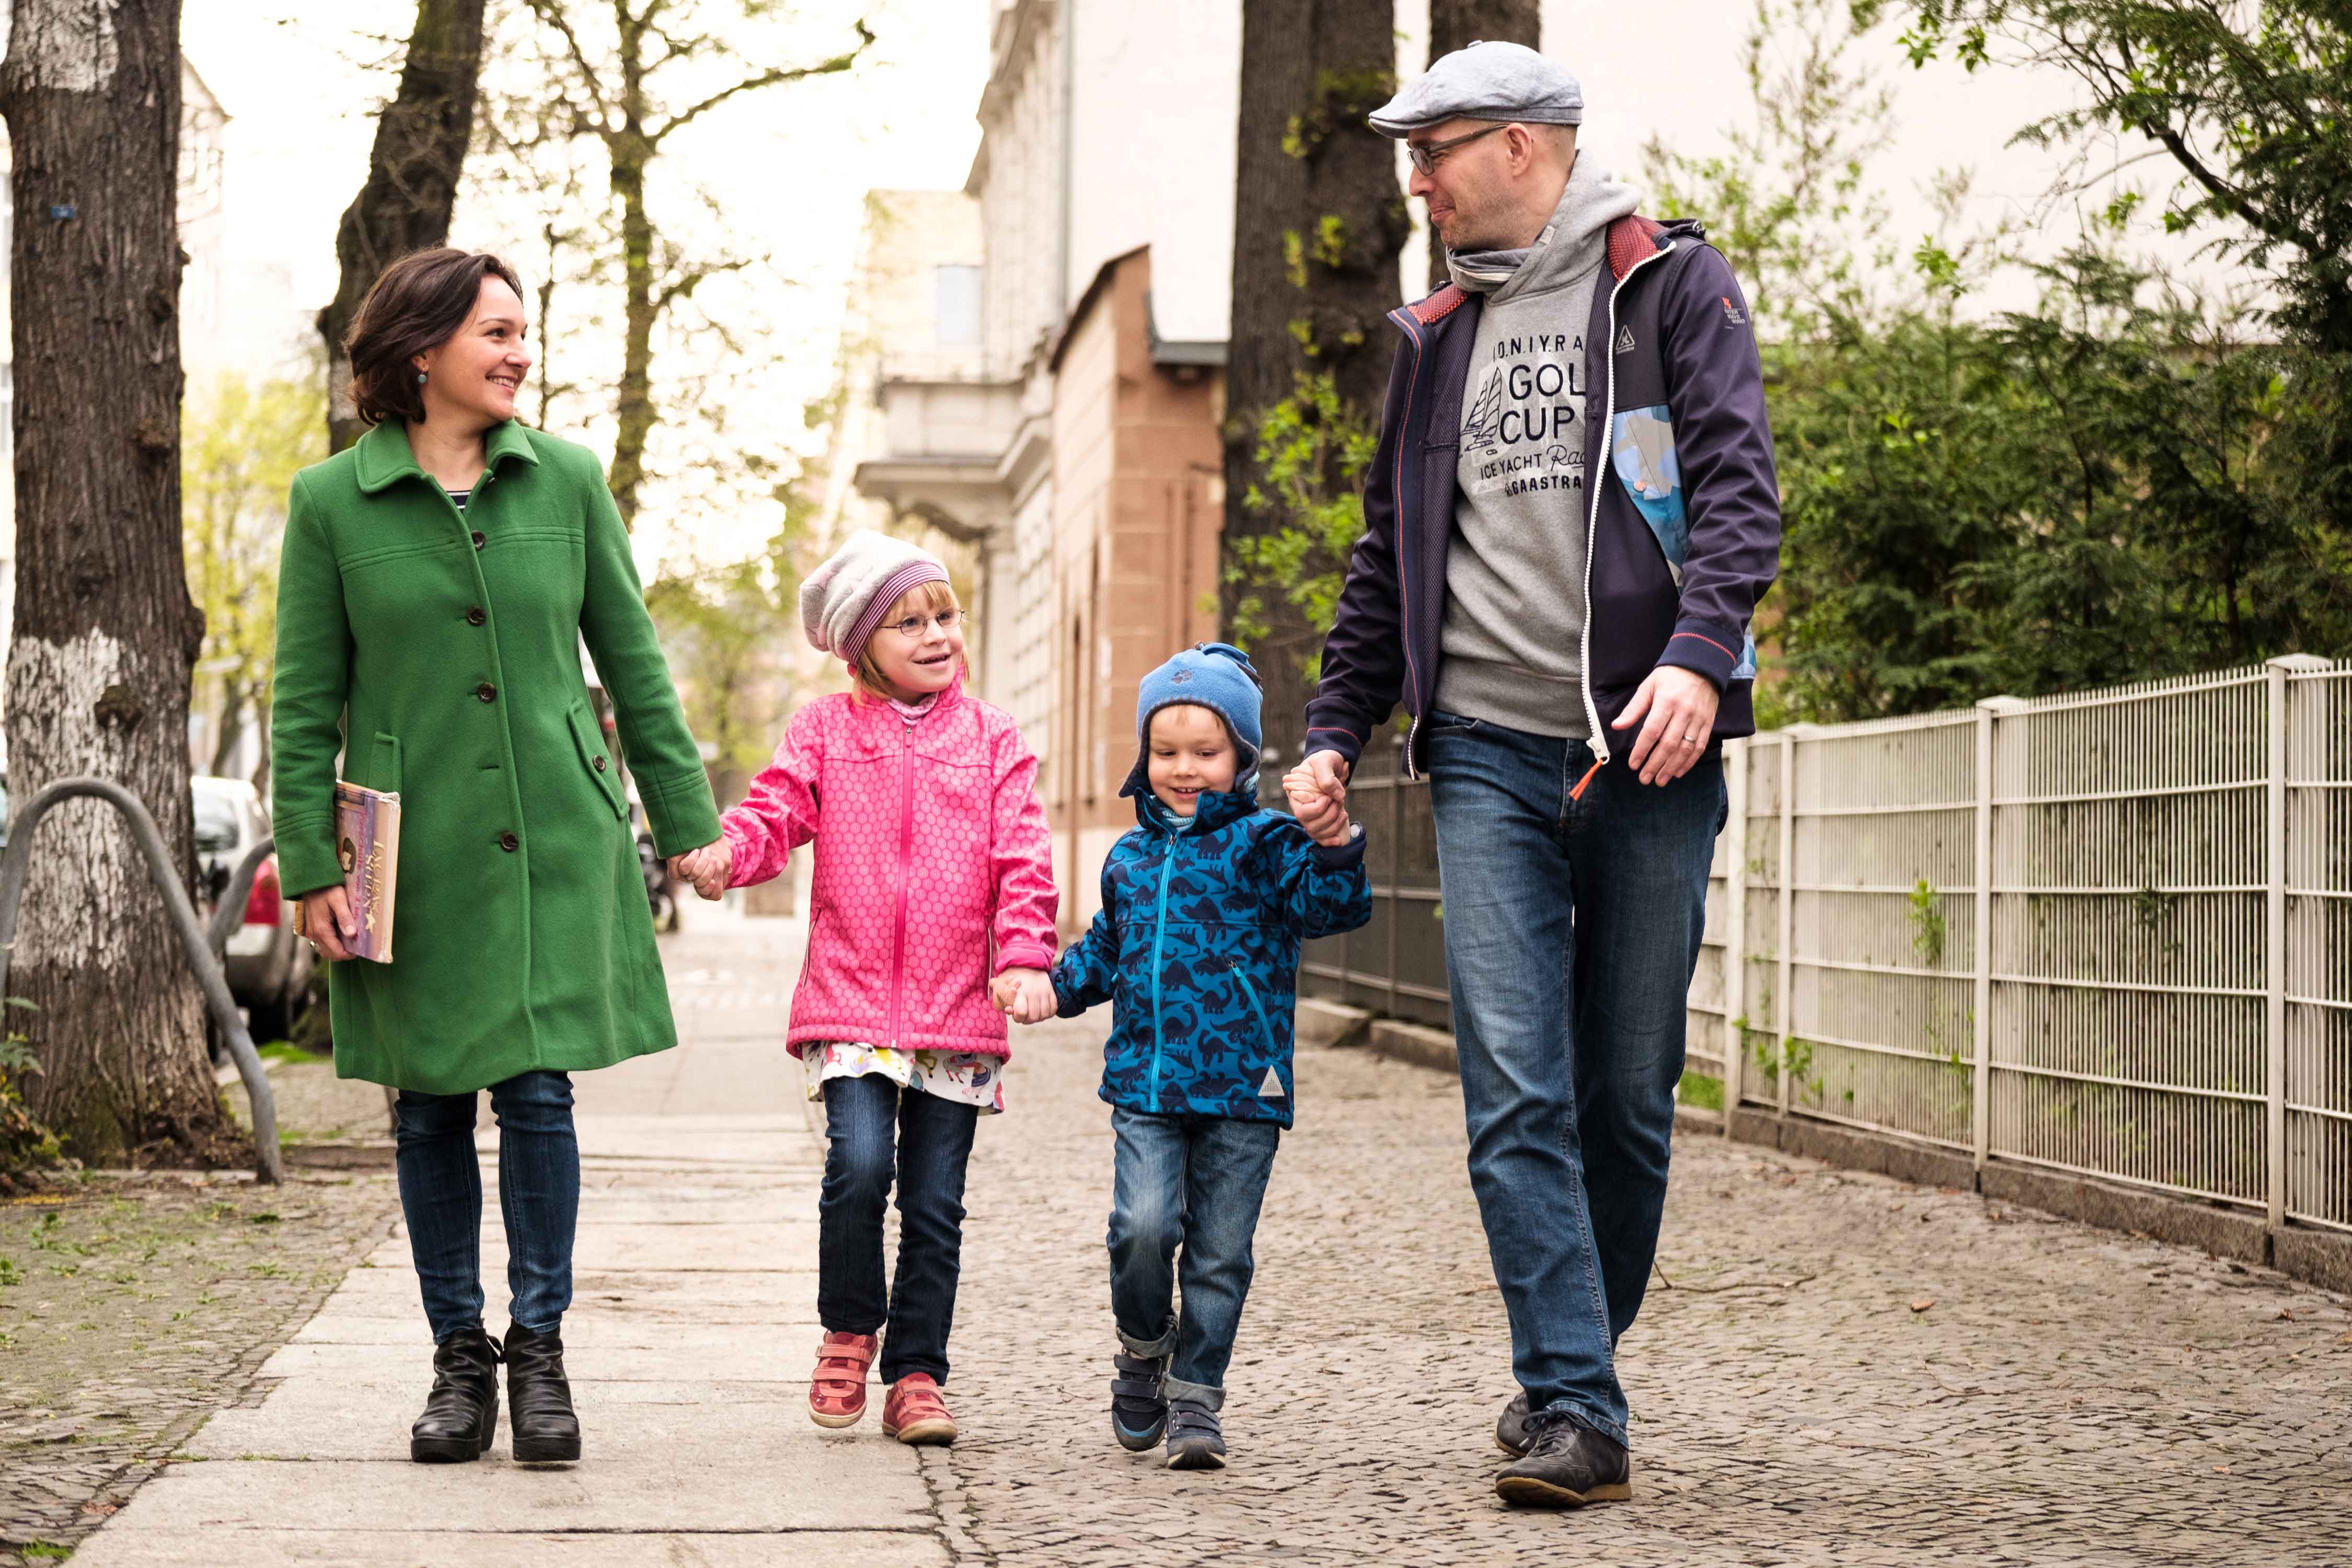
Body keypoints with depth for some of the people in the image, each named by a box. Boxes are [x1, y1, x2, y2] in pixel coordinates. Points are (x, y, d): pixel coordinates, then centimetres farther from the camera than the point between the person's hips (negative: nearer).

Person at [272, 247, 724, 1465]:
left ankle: (540, 1352, 9)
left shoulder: (567, 480, 4)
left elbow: (632, 660, 10)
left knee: (538, 1091, -4)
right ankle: (459, 1359, 17)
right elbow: (306, 704, 1)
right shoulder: (331, 500, -1)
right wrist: (310, 866, -4)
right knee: (432, 1107, 5)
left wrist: (686, 822, 9)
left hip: (556, 838, 1)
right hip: (414, 850, -1)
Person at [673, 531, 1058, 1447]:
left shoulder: (991, 738, 8)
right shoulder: (825, 730, 7)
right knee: (859, 1164, -18)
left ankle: (916, 1375, 16)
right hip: (851, 1000, -1)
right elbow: (777, 812, -3)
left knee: (936, 1204, 4)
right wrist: (727, 852, -25)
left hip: (957, 1008, 1)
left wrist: (1024, 956, -10)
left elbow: (1023, 858, 3)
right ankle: (849, 1331, 6)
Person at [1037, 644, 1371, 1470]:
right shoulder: (1130, 856, 14)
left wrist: (1332, 843, -33)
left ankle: (1196, 1399, 14)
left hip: (1241, 1089, -2)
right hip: (1144, 1084, 3)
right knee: (1143, 1229, -14)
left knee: (1219, 1255, 2)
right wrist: (1057, 983, 13)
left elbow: (1333, 906, -16)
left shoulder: (1263, 843, -1)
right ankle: (1142, 1349, 13)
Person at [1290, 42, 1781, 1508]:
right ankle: (1577, 1410, -10)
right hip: (1488, 752, 3)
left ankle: (1574, 1370, 20)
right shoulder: (1443, 334, 18)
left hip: (1646, 748, -3)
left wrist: (1700, 651, -24)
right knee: (1517, 1091, -9)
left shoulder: (1672, 284, 3)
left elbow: (1738, 484, -9)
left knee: (1629, 1090, 4)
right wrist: (1339, 725, 19)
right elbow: (1390, 552, 24)